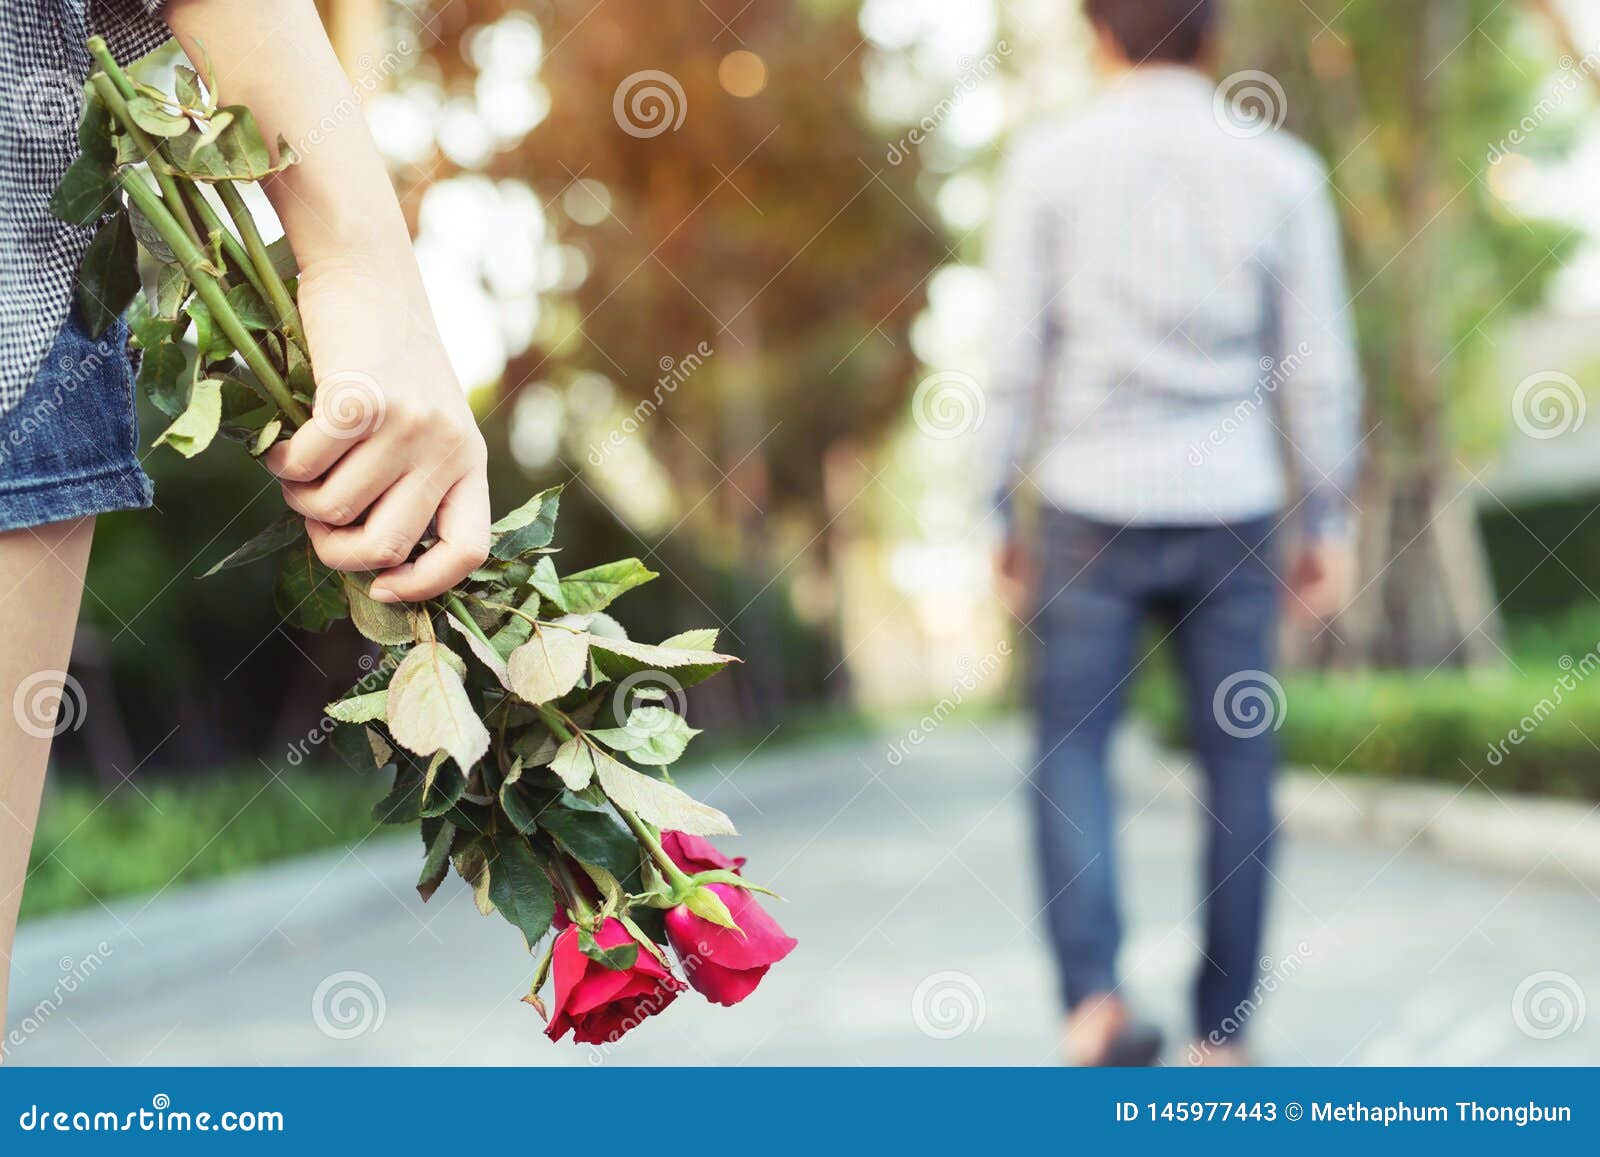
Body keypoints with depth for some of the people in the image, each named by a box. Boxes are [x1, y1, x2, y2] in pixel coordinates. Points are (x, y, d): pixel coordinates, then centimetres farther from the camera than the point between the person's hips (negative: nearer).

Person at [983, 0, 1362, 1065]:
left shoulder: (1048, 161, 0)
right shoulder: (1282, 169, 4)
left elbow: (1015, 356, -1)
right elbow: (1321, 366, 2)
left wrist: (1003, 512, 6)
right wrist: (1331, 524, 9)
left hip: (1091, 506, -1)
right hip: (1231, 507, 1)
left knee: (1072, 748, 7)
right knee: (1238, 761, 8)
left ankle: (1094, 996, -10)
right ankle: (1224, 1031, 12)